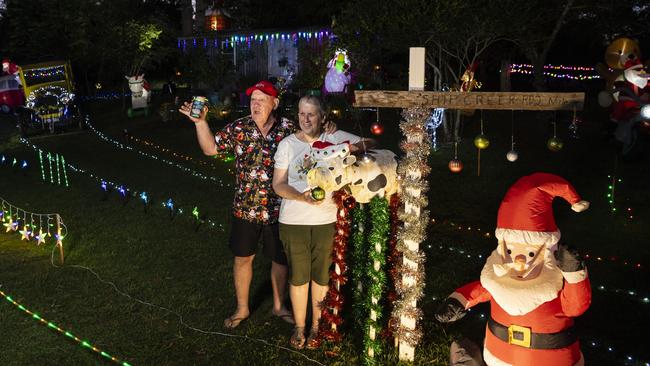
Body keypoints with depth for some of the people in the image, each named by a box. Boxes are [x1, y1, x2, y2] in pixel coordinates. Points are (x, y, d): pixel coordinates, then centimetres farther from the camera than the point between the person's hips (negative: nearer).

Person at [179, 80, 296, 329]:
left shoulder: (288, 129, -5)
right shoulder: (238, 128, -3)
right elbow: (210, 148, -2)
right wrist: (200, 122, -13)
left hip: (279, 209, -1)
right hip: (245, 208, 1)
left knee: (280, 259, 14)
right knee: (242, 259, 13)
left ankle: (279, 306, 37)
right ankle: (242, 308, 34)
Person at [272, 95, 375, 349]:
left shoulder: (335, 138, 0)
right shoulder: (287, 144, 1)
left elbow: (370, 143, 1)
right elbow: (278, 184, -2)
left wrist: (351, 148, -20)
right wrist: (302, 197, -20)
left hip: (326, 220, 0)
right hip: (293, 221, 0)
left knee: (321, 276, 11)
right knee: (298, 276, 10)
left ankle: (316, 326, 31)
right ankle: (299, 326, 29)